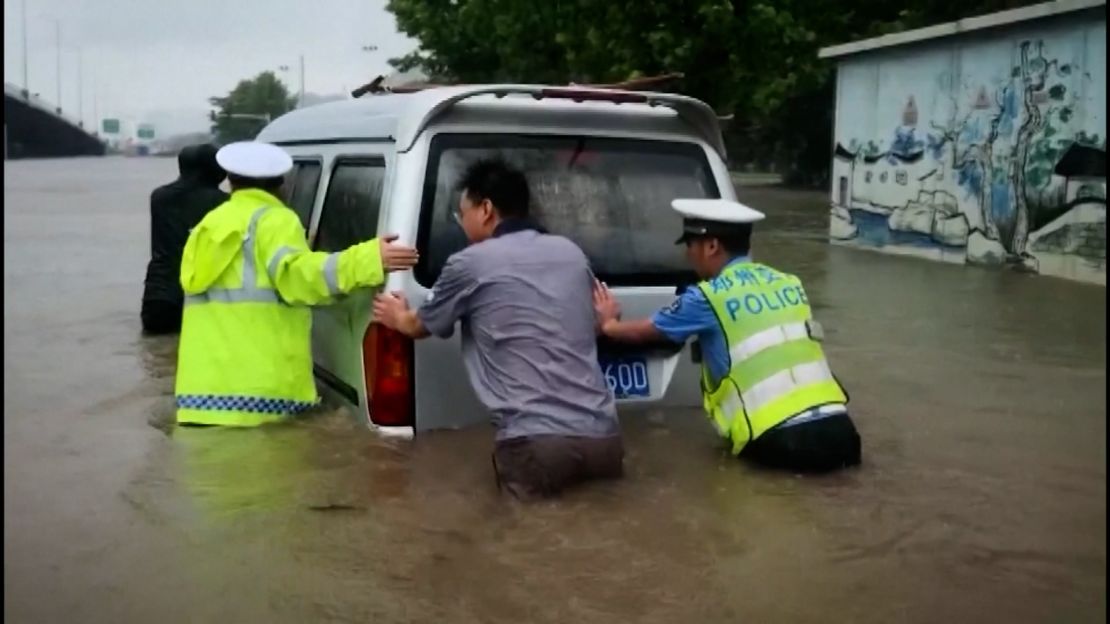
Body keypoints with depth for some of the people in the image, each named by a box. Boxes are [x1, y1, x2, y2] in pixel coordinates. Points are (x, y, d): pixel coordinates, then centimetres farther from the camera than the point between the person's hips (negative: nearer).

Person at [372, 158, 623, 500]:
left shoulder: (470, 263, 2)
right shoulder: (573, 253, 17)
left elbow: (420, 326, 22)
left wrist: (398, 318, 44)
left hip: (538, 443, -5)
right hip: (604, 437, 5)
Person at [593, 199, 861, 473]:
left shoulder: (708, 297, 0)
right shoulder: (789, 283, 16)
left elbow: (642, 332, 17)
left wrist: (609, 323, 40)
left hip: (785, 440, -5)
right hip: (838, 430, 5)